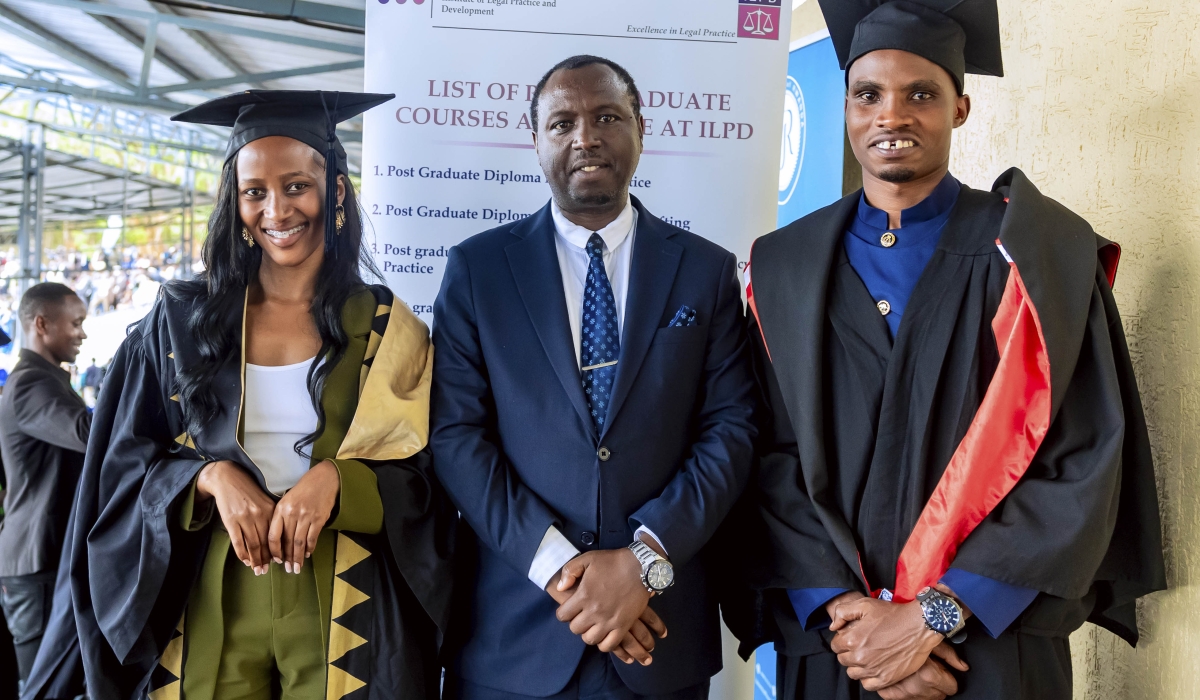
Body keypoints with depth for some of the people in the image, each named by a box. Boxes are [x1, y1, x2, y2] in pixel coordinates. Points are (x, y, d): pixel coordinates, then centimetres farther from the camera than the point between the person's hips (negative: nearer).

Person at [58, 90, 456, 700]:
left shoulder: (385, 331, -2)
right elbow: (125, 467, 4)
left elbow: (430, 482, -2)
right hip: (210, 608, 1)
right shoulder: (181, 324, 2)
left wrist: (337, 479, -19)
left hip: (341, 610, -1)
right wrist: (213, 477, -15)